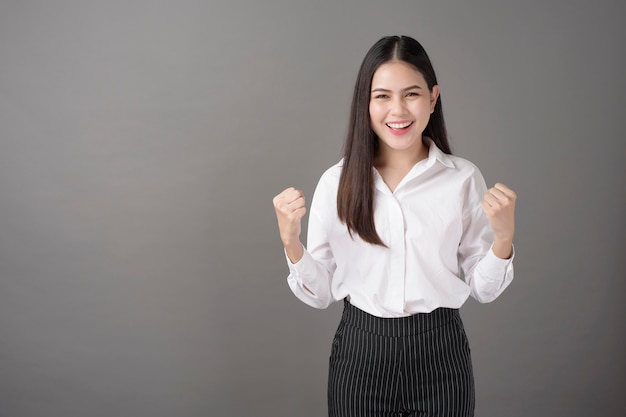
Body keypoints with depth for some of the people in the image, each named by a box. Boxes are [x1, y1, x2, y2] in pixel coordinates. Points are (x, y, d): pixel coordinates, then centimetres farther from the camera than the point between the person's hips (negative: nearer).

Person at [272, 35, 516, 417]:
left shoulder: (464, 178, -5)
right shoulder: (337, 182, -5)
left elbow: (483, 289, 2)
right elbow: (320, 293, -1)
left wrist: (504, 236, -15)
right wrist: (291, 241, -16)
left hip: (439, 356, 0)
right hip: (360, 355, 0)